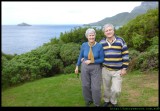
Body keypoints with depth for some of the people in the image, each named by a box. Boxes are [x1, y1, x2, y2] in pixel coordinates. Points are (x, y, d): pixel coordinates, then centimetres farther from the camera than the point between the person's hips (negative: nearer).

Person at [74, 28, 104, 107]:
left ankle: (97, 104, 24)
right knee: (86, 86, 13)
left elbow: (102, 59, -11)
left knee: (96, 87, 1)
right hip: (85, 67, 2)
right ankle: (88, 101, 37)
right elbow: (80, 56, 5)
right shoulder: (84, 45, -8)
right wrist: (77, 66, 8)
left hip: (96, 68, -2)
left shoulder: (99, 46, -16)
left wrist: (91, 61, -18)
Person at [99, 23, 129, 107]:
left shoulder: (120, 41, -6)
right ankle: (106, 101, 38)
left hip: (118, 70, -2)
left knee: (116, 90, -2)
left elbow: (125, 55, -5)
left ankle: (113, 102, 27)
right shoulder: (101, 42, 0)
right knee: (106, 88, 13)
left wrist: (124, 68, -8)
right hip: (105, 69, 2)